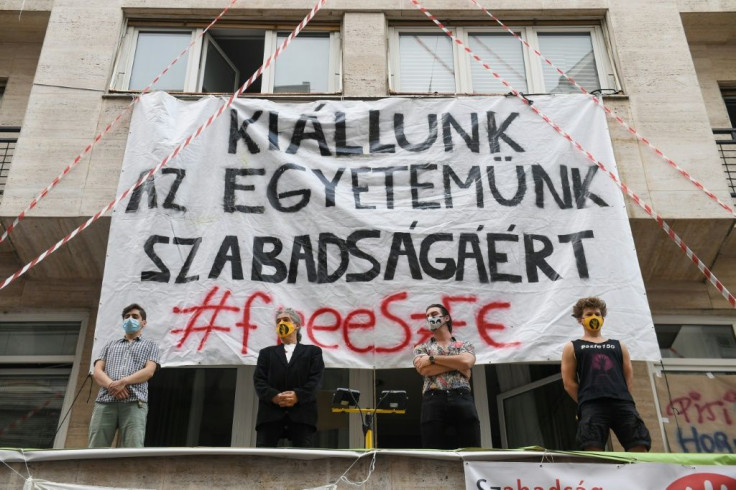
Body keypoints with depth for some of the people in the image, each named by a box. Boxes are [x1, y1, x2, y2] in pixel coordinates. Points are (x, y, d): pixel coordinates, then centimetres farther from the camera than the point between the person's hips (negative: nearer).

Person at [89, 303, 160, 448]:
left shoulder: (150, 345, 22)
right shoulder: (111, 344, 30)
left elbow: (149, 371, 4)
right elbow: (97, 372, 14)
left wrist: (123, 381, -12)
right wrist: (112, 385, -8)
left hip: (134, 403, -3)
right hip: (105, 402, 3)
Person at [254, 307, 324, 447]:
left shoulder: (313, 351, 19)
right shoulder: (266, 353, 24)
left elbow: (316, 379, 5)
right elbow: (259, 380, 9)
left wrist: (298, 395, -14)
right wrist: (274, 396, -12)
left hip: (302, 413, -1)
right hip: (270, 413, 2)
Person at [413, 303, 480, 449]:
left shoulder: (465, 345, 20)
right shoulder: (422, 348, 20)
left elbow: (466, 361, -4)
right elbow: (424, 369, -1)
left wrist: (432, 358, 0)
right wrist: (457, 363, 0)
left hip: (462, 400, 0)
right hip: (434, 402, 0)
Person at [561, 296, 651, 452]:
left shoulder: (618, 345, 30)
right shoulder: (572, 347, 20)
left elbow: (629, 376, 21)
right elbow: (569, 382, 11)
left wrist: (621, 396, 4)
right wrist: (585, 403, 1)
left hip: (622, 402, 3)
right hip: (592, 404, -3)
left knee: (639, 446, -11)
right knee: (592, 447, -19)